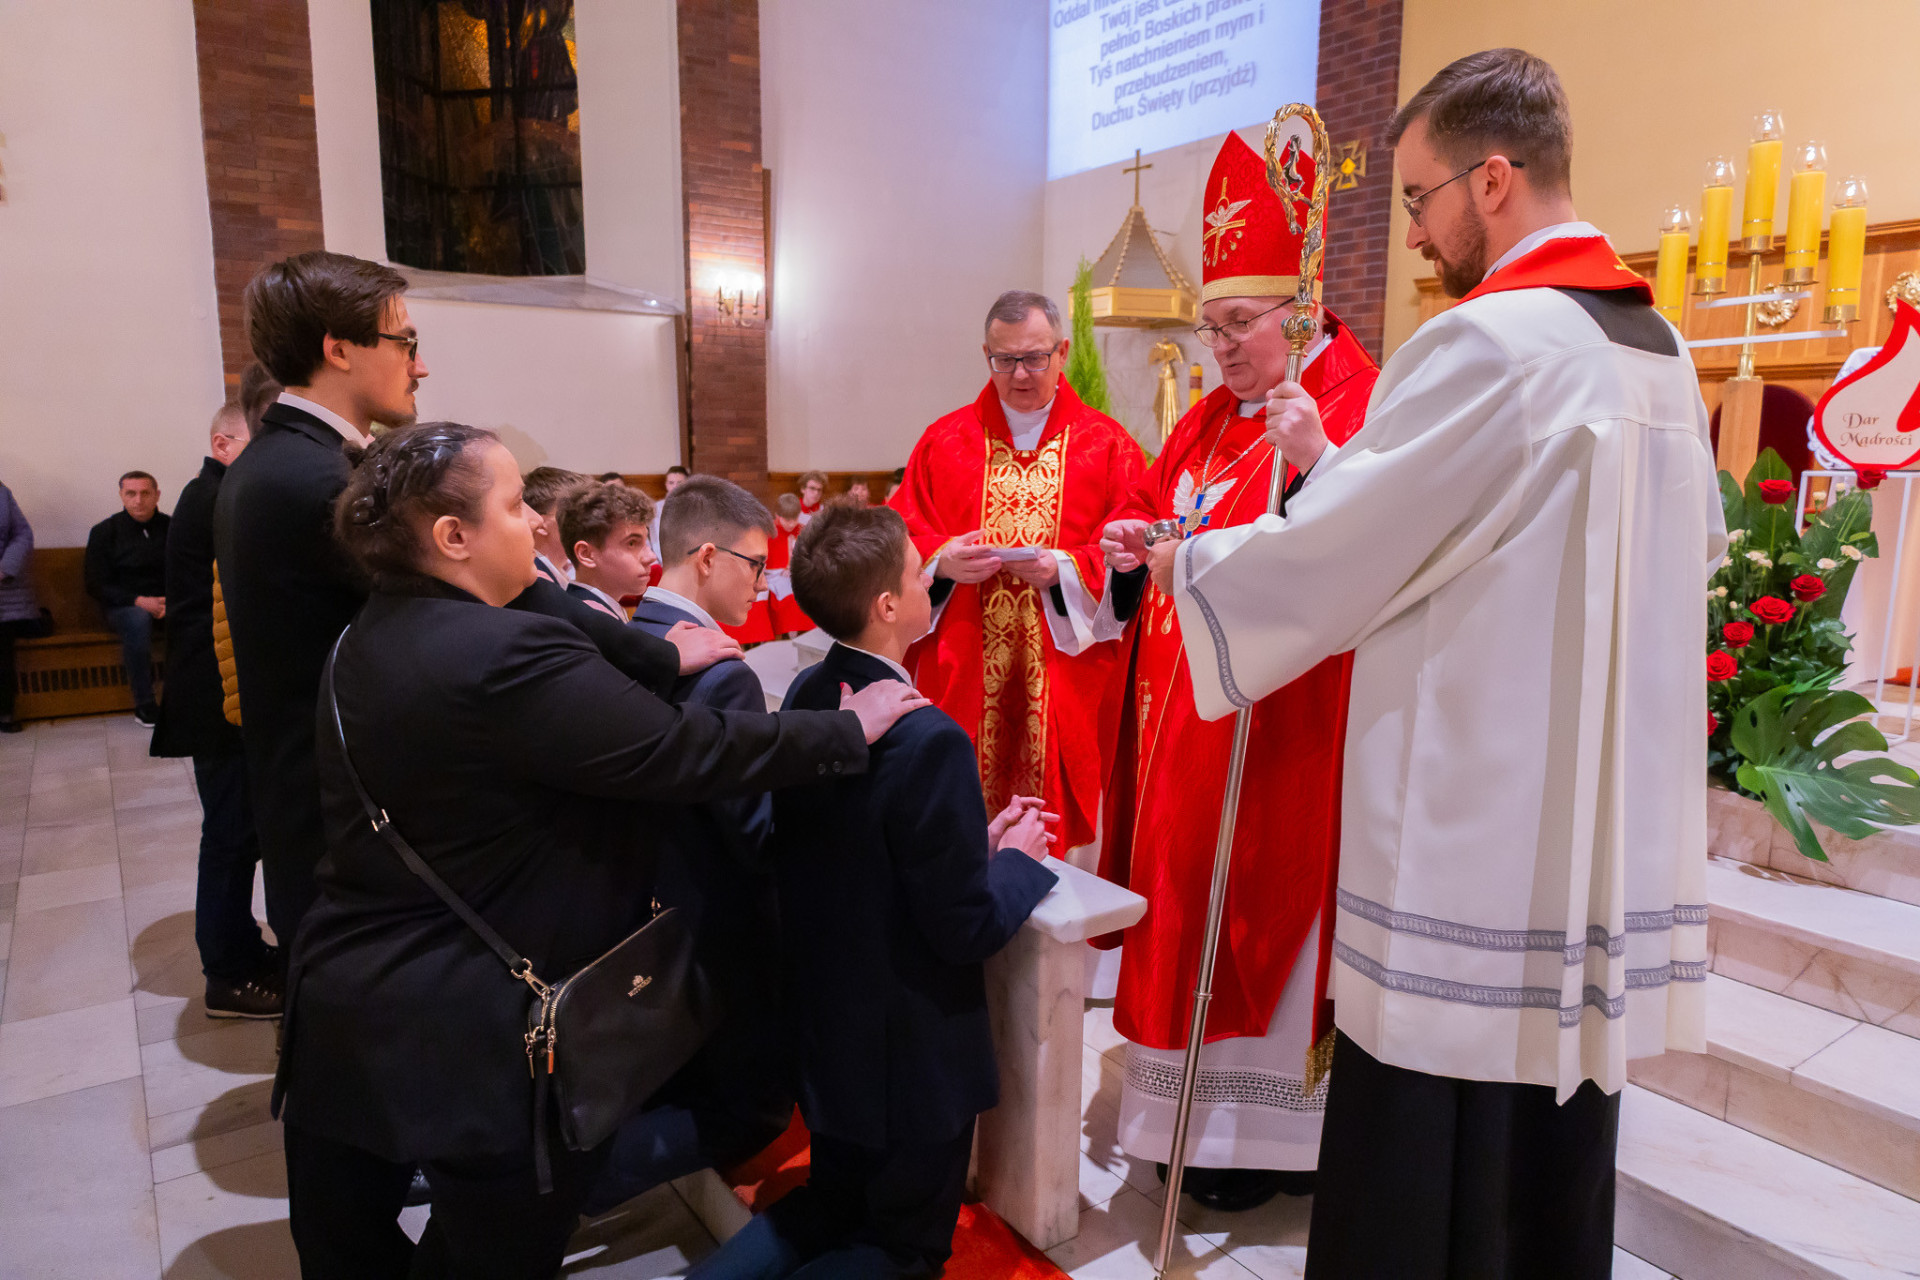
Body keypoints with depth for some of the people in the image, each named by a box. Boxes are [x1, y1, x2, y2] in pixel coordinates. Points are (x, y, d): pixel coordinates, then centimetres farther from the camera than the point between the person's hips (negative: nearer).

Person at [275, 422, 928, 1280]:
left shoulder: (367, 640, 6)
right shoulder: (507, 655, -25)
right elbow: (684, 753, -25)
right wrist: (848, 729, -14)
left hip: (344, 1015, 9)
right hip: (475, 1041, -9)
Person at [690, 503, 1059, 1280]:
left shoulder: (805, 699, -5)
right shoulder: (929, 739, -30)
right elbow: (965, 930, -23)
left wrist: (975, 839, 5)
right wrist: (1018, 859, -5)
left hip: (821, 1026, 7)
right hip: (909, 1054, -7)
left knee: (835, 1203, 29)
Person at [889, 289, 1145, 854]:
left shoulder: (1106, 444, 5)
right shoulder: (945, 440, 10)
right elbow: (903, 534, 7)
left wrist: (1065, 570, -16)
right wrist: (942, 561, -13)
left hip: (1063, 675, -1)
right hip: (963, 676, 2)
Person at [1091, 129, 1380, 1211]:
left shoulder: (1352, 412, -10)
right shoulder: (1206, 421, 15)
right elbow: (1154, 523, 22)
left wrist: (1311, 472, -37)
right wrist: (1132, 551, 1)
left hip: (1279, 720, -8)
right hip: (1184, 705, 8)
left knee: (1258, 901, 1)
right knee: (1183, 892, 14)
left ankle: (1262, 1135, 20)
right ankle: (1191, 1109, 30)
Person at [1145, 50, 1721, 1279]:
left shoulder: (1485, 342, -16)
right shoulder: (1661, 348, 11)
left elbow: (1326, 553, -14)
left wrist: (1188, 563, 4)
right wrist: (1339, 463, 19)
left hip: (1471, 828, -9)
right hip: (1612, 825, 9)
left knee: (1431, 1154, 6)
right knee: (1559, 1124, 20)